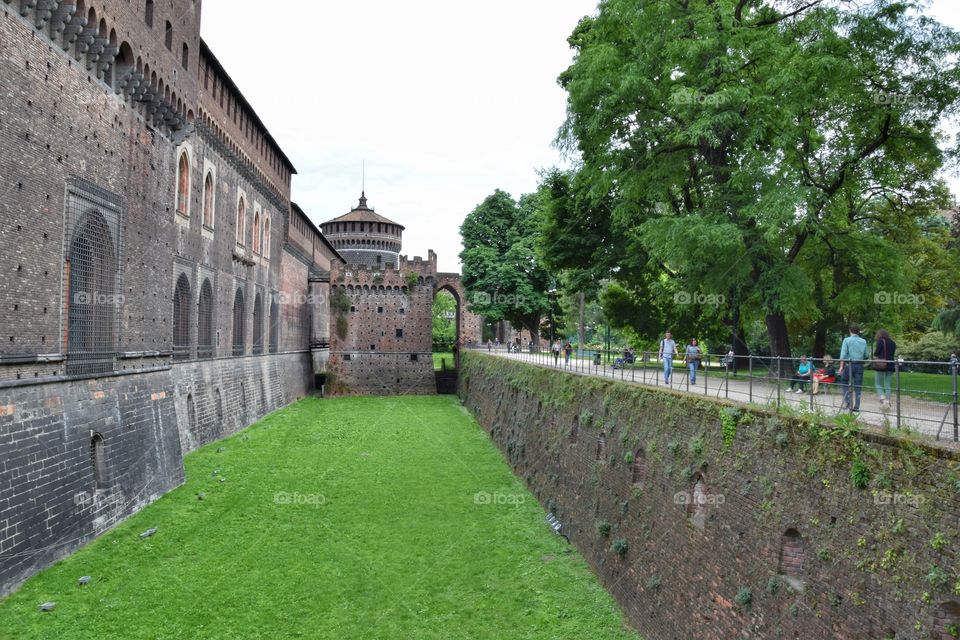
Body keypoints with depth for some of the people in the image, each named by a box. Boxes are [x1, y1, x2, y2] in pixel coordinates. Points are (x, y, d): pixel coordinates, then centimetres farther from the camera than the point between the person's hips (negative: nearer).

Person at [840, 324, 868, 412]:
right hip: (859, 365, 2)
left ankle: (847, 402, 2)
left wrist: (841, 366, -9)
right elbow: (866, 355, 6)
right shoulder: (863, 341, 4)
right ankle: (856, 407, 5)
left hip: (849, 364, -2)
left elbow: (843, 354, -10)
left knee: (846, 384, 14)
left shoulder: (847, 340, -4)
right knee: (858, 386, 5)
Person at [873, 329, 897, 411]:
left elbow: (875, 354, -9)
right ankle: (887, 403, 7)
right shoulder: (893, 343, 9)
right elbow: (894, 354, 13)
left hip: (880, 366, -5)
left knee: (878, 384, 4)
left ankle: (883, 400, -16)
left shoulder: (880, 341, -7)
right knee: (887, 385, 9)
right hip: (890, 366, 5)